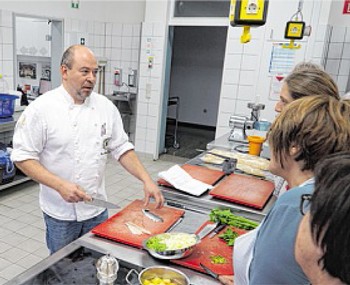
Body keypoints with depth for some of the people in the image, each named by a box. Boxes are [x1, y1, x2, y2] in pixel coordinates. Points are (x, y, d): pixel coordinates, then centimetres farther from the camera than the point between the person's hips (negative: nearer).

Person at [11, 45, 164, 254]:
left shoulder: (106, 107, -1)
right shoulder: (42, 108, -14)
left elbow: (121, 148, 3)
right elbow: (23, 157, -12)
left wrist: (147, 180, -7)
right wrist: (60, 185, -23)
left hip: (97, 209, 4)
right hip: (60, 213, -3)